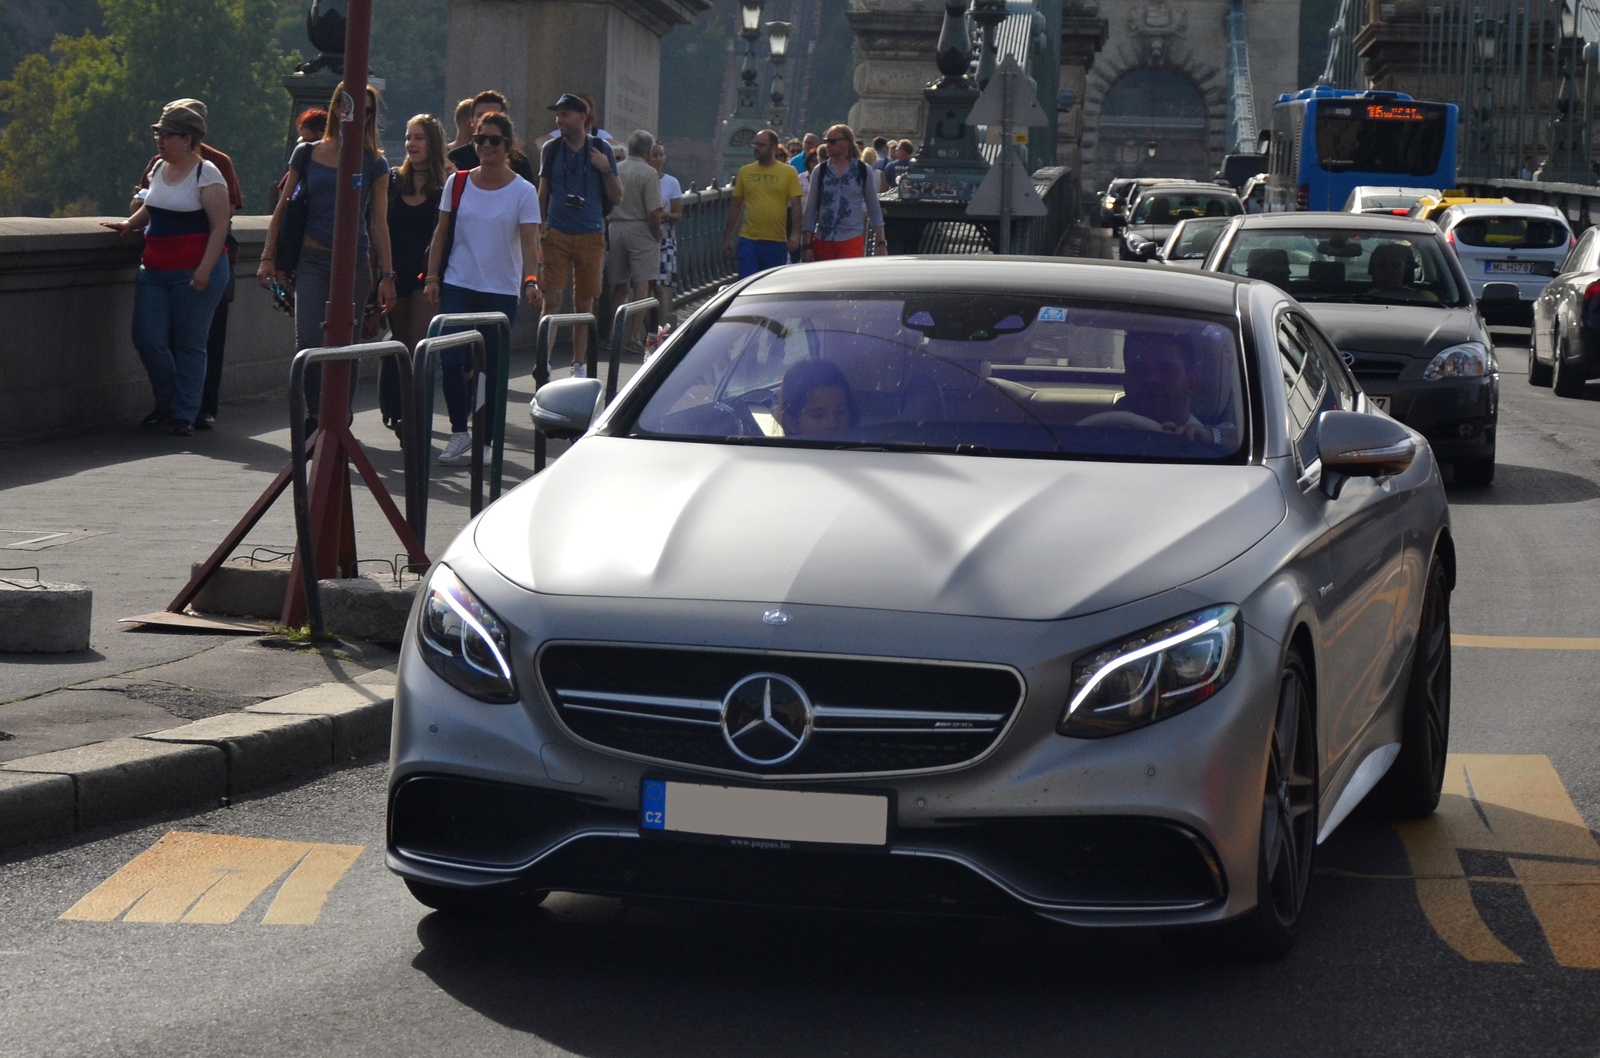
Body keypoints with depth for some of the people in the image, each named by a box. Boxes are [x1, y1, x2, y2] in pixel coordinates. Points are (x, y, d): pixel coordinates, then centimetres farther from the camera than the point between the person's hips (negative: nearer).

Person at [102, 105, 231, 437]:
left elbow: (220, 226, -12)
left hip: (194, 272, -7)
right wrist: (130, 223, 12)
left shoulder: (206, 175, -9)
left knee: (189, 345, 0)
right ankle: (165, 404, 20)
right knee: (149, 340, 1)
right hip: (154, 271, 7)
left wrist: (205, 269, -20)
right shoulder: (159, 169, 12)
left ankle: (184, 415, 9)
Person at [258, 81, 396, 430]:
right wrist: (268, 258, 6)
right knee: (309, 341, -15)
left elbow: (379, 222, 7)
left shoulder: (373, 163, 7)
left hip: (354, 261, 1)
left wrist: (387, 275, 3)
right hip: (312, 259, 0)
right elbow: (282, 209, 11)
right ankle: (315, 417, -2)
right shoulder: (307, 154, 7)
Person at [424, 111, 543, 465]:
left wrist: (531, 281, -27)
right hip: (458, 286, 2)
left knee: (493, 368, 2)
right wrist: (432, 277, 3)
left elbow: (529, 241, -11)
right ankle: (459, 433, 4)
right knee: (451, 360, -10)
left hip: (502, 291, -1)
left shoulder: (522, 191, -2)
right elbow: (441, 234, 10)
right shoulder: (457, 183, 5)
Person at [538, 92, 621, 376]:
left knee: (584, 304, 6)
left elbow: (617, 198, 5)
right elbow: (543, 194, 14)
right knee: (552, 299, -10)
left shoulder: (601, 150, 3)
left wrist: (606, 170, -11)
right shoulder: (552, 149, 6)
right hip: (557, 234, 0)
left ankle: (578, 364, 15)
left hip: (591, 236, 0)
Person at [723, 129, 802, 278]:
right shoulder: (745, 171, 9)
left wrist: (795, 235, -12)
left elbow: (795, 205, -1)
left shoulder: (788, 172, 2)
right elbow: (736, 206, 13)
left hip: (776, 242, -1)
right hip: (748, 239, 1)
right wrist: (727, 237, 12)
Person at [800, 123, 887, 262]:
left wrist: (881, 243, 3)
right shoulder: (820, 171, 7)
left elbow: (874, 209, 8)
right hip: (823, 240, 2)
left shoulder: (863, 171, 4)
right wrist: (807, 245, 0)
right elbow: (810, 210, 7)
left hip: (851, 240, -2)